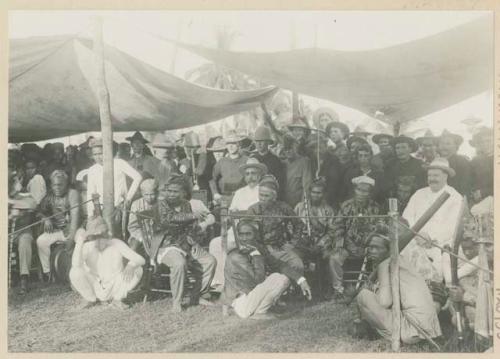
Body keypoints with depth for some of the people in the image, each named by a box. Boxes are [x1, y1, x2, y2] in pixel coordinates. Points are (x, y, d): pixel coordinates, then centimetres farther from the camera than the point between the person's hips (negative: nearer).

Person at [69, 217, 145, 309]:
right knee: (75, 272, -27)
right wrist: (79, 242, -39)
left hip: (115, 290, 0)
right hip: (94, 288, 0)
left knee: (137, 269, -23)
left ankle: (117, 299, 0)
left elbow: (141, 260, -22)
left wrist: (131, 265, -45)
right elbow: (76, 264, -35)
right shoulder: (87, 246, -17)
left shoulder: (117, 244, -17)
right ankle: (90, 299, 2)